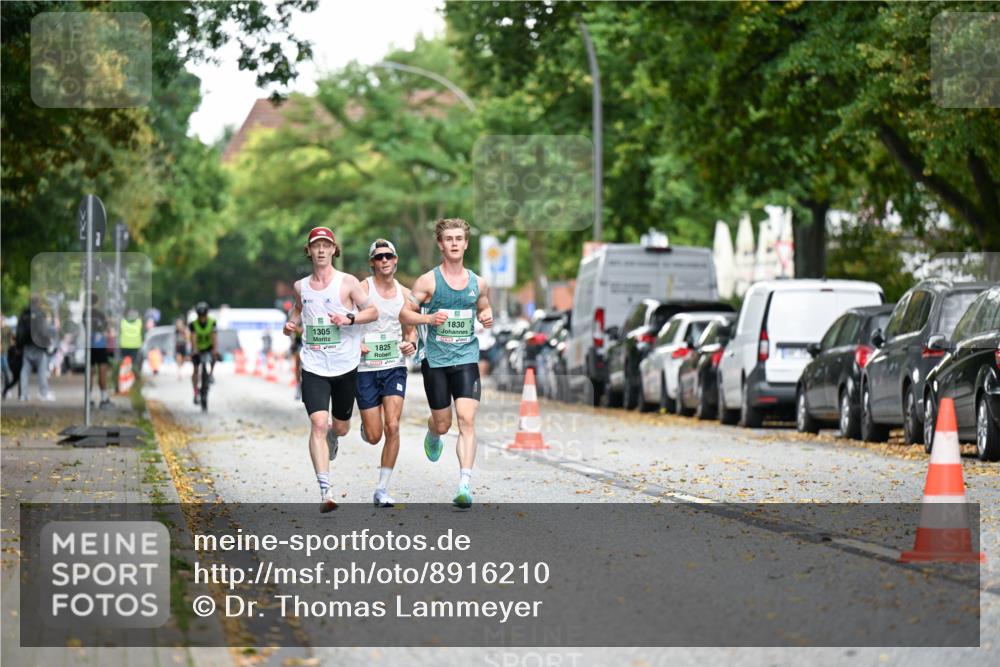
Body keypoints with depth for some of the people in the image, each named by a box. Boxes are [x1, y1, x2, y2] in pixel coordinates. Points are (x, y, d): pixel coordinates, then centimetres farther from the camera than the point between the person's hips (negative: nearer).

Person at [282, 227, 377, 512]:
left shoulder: (347, 282, -3)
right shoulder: (301, 286, 6)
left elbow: (373, 311, 1)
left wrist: (349, 318, -16)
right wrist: (291, 323, 4)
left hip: (345, 365, 0)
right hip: (314, 367, 0)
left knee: (340, 426, 14)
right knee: (318, 423, -17)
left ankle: (332, 436, 55)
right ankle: (325, 491, -19)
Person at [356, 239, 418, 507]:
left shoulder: (405, 294, 7)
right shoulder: (361, 289, -5)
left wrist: (411, 343, -3)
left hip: (395, 367, 2)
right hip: (365, 367, -2)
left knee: (392, 427, -14)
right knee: (374, 436, -2)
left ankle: (382, 490, -4)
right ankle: (366, 425, 38)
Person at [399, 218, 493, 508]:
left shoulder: (478, 283, 8)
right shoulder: (428, 281, -2)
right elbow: (404, 313, 1)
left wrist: (487, 317, 2)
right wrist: (428, 318, -18)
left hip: (467, 357, 1)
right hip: (435, 359, -1)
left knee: (466, 419, -15)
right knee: (442, 424, 8)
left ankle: (465, 485, -20)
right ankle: (432, 435, 48)